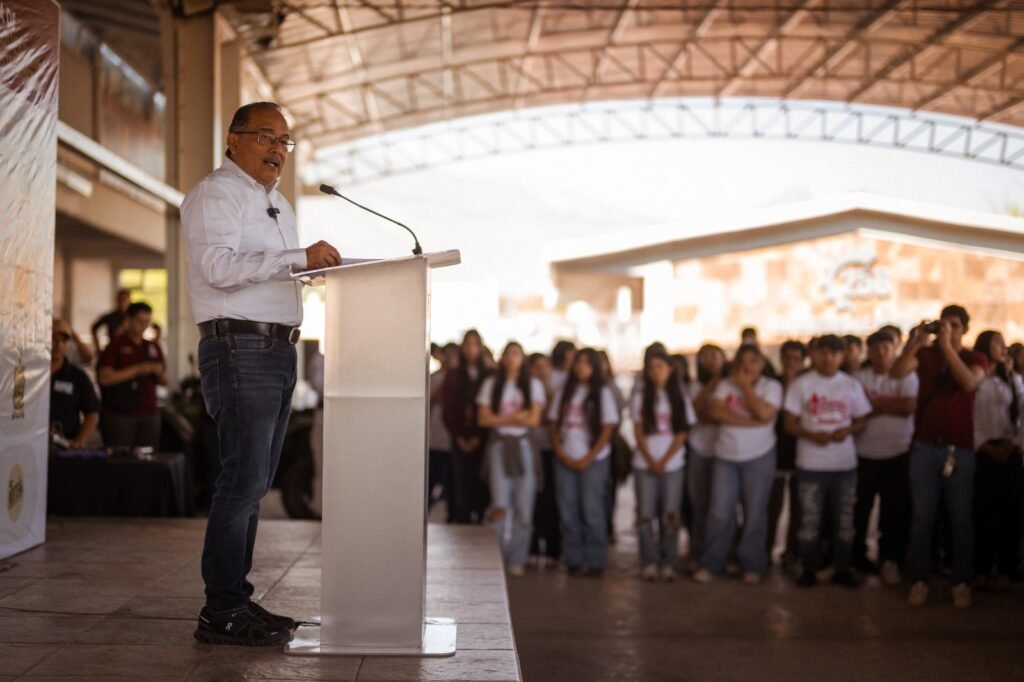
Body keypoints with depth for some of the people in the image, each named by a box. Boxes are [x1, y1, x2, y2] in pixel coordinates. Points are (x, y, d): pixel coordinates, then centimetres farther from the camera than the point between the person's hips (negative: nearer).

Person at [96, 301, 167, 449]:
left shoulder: (153, 348, 15)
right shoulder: (116, 346, 1)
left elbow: (164, 382, 20)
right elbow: (105, 378, -11)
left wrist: (159, 373, -4)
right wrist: (137, 369, -15)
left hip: (149, 414, 5)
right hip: (120, 414, -4)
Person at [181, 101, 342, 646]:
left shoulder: (280, 206, 23)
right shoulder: (215, 193, -5)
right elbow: (218, 265, -20)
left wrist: (320, 267, 12)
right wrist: (298, 258, -25)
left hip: (279, 351, 9)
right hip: (239, 346, -9)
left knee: (255, 482, 11)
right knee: (243, 480, -11)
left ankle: (237, 598, 18)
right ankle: (221, 613, -6)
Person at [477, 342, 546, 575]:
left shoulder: (534, 385, 8)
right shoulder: (491, 384, 8)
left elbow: (534, 419, -2)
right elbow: (484, 418, 0)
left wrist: (502, 419, -3)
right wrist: (516, 417, -4)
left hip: (523, 447, 1)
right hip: (499, 445, -1)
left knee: (524, 508, -1)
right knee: (500, 505, -13)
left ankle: (517, 559, 10)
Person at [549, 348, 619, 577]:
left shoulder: (602, 393, 1)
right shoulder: (564, 392, 11)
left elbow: (608, 429, -3)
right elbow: (554, 425, 10)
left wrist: (588, 459, -9)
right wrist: (561, 453, -4)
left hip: (594, 460, -3)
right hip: (565, 459, 3)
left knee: (592, 511, -5)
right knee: (568, 511, 2)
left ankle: (595, 561, 3)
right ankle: (574, 560, 9)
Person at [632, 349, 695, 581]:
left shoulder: (680, 399, 5)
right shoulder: (640, 398, 6)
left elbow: (682, 434, 1)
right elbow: (639, 433, 2)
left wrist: (664, 461, -9)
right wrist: (651, 461, -9)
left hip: (672, 464, 0)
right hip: (644, 464, 0)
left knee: (670, 516, 0)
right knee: (646, 515, -3)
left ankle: (668, 564, 5)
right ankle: (649, 563, 3)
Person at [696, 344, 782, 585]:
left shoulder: (771, 386, -1)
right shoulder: (725, 385, 5)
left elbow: (764, 413, -18)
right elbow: (717, 411, -12)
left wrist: (746, 386, -10)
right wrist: (750, 422, -17)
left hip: (759, 457, -2)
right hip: (726, 457, 2)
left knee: (755, 513, 2)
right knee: (720, 513, 1)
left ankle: (752, 565, 15)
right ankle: (711, 564, 12)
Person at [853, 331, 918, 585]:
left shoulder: (907, 376, 1)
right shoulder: (858, 377, 4)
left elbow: (909, 407, -14)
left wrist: (874, 402, -10)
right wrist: (889, 405, -14)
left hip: (898, 454, -1)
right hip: (863, 454, 1)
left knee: (896, 509, 0)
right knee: (860, 509, 7)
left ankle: (891, 560, 10)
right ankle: (857, 557, 21)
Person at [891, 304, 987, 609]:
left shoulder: (975, 359, 5)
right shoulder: (925, 354, 5)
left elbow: (969, 382, -18)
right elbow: (897, 372, -13)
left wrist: (947, 346, -19)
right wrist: (915, 342, -24)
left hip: (961, 450, -1)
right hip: (925, 447, 1)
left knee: (961, 519, 2)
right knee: (922, 517, 3)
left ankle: (962, 583, 8)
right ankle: (918, 581, 7)